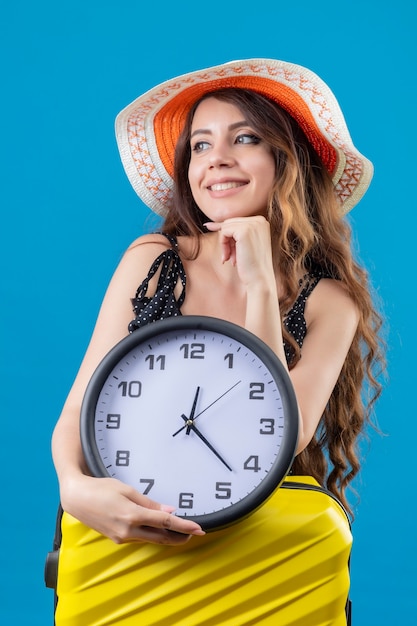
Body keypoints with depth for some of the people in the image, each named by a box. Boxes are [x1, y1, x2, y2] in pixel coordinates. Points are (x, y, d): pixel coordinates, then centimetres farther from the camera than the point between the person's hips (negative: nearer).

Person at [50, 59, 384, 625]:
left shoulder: (329, 299, 0)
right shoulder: (151, 260, 1)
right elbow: (77, 412, 0)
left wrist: (260, 287, -15)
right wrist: (76, 488, -23)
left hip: (263, 542, 1)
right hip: (121, 538, 0)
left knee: (319, 534, -30)